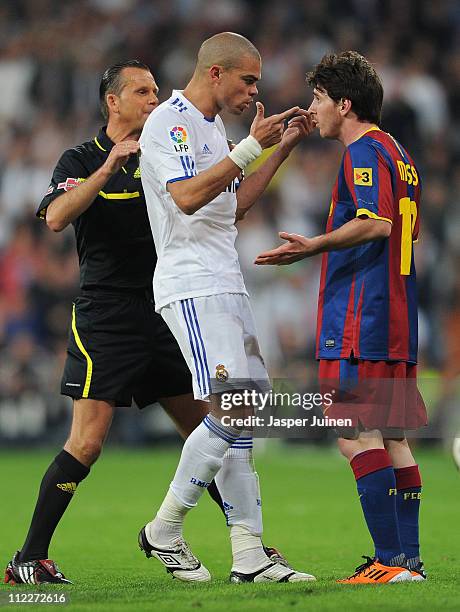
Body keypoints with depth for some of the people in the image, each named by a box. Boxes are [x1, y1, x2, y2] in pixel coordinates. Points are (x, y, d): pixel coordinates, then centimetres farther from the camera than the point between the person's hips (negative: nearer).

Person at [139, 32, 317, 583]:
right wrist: (251, 146, -22)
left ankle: (249, 556, 3)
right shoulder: (170, 121, -10)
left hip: (224, 285, 10)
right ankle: (163, 531, -6)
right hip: (191, 286, -10)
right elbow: (188, 196, -23)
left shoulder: (211, 127, 20)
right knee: (231, 411, -17)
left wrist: (282, 148, 20)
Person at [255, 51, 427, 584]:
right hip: (397, 318, 10)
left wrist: (317, 246, -30)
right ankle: (408, 559, 10)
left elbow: (377, 223, -24)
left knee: (356, 433, -11)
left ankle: (391, 561, -16)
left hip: (359, 318, -10)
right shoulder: (399, 155, 20)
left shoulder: (364, 153, -10)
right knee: (392, 436, 10)